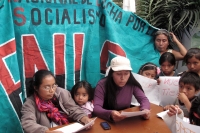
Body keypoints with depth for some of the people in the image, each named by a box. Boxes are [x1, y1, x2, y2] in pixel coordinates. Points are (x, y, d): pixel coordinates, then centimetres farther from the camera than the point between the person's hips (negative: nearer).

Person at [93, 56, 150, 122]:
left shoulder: (132, 84, -8)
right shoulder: (102, 85, -17)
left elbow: (144, 99, -7)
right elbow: (96, 108, -26)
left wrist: (145, 109, -30)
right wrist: (110, 114, -46)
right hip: (106, 121, -1)